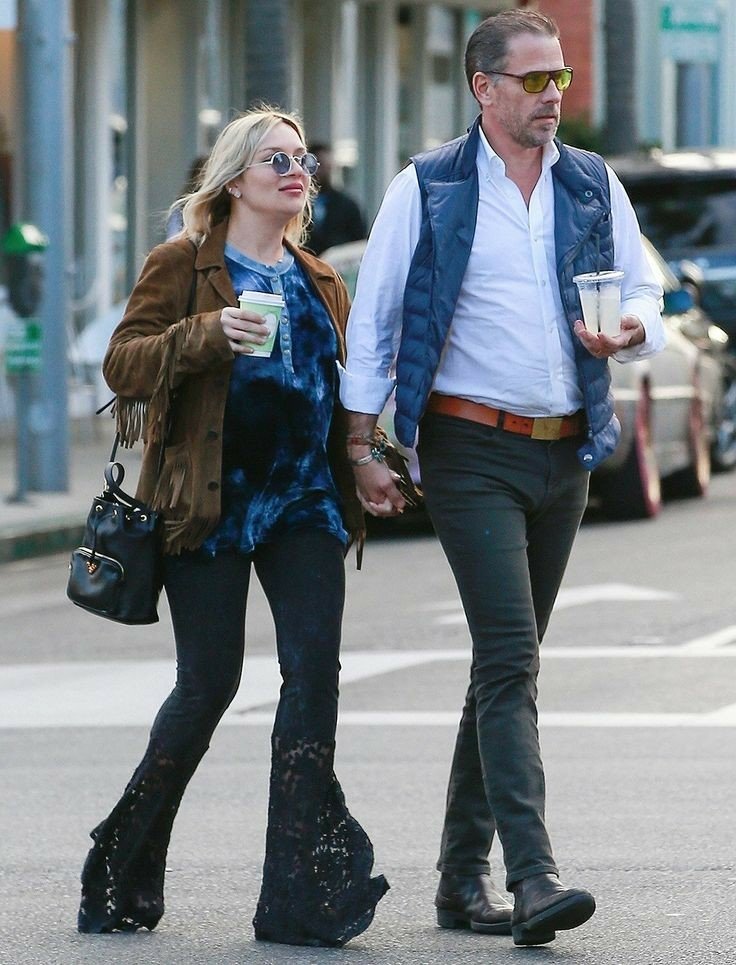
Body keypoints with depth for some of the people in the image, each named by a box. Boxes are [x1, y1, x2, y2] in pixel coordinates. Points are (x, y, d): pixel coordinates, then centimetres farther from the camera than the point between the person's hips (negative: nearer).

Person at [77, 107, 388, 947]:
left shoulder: (319, 284, 17)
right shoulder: (182, 266, 1)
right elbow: (123, 365, -8)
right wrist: (207, 336, -24)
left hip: (304, 502, 5)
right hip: (210, 503, -4)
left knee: (314, 665, -12)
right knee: (209, 683, -4)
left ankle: (304, 885, -15)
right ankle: (125, 862, 17)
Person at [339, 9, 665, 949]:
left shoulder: (594, 186, 9)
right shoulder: (428, 189, -3)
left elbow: (645, 292, 15)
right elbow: (372, 316, -1)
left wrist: (632, 328, -10)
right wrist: (362, 448, -5)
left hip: (566, 451, 5)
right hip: (472, 452, -5)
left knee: (506, 664, 10)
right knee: (510, 659, -16)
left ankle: (464, 875, 18)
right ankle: (534, 878, -23)